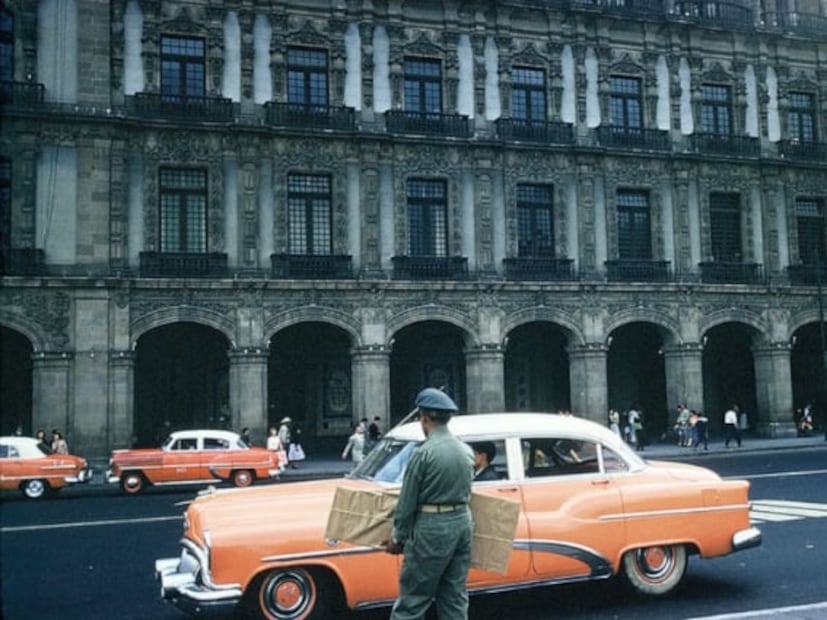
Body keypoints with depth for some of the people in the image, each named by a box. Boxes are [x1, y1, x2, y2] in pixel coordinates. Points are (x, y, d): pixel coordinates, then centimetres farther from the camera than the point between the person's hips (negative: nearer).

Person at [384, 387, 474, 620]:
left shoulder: (424, 453, -15)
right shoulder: (466, 451, 5)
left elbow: (407, 501, -9)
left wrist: (398, 537, 2)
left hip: (432, 528, -7)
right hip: (462, 522, 7)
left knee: (412, 599, 1)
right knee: (455, 597, 13)